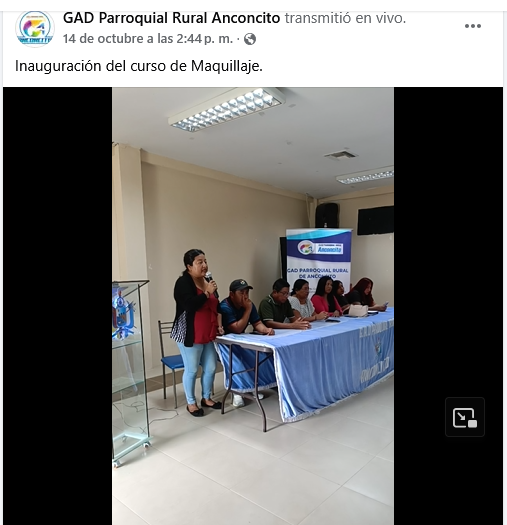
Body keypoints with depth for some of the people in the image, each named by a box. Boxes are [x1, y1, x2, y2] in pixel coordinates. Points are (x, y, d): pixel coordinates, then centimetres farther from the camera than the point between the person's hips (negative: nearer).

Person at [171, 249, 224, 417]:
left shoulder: (207, 282, 10)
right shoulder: (183, 282, -12)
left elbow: (216, 305, 17)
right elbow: (190, 305, -26)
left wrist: (219, 324, 9)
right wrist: (207, 293, -23)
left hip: (208, 335, 7)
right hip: (189, 335, -7)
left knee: (211, 367, 13)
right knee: (192, 370, 5)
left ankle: (206, 398, 33)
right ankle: (191, 403, 24)